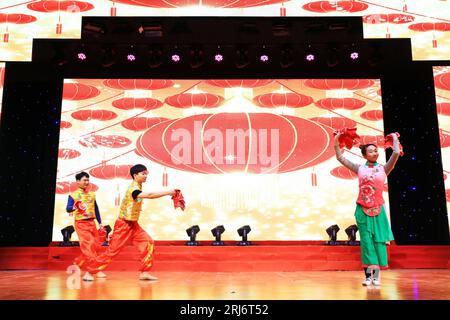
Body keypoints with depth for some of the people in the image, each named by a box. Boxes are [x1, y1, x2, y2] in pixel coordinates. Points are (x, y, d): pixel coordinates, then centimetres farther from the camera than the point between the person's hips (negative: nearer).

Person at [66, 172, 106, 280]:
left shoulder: (92, 194, 12)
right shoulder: (73, 195, -3)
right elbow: (68, 208, -13)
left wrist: (100, 223, 15)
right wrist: (74, 207, -36)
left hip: (91, 223, 6)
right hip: (81, 224, -6)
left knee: (96, 245, 8)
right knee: (89, 245, -13)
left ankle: (77, 264, 25)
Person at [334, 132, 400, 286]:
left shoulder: (383, 168, 3)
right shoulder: (360, 168, 4)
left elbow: (396, 153, -7)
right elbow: (340, 158, 5)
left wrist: (395, 138, 6)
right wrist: (336, 142, 1)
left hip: (378, 209, 0)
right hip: (362, 209, 0)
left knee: (378, 240, 1)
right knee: (366, 240, 0)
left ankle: (376, 273, 9)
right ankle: (368, 274, 3)